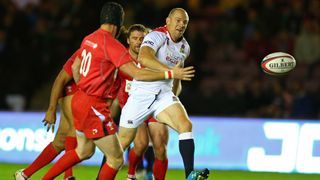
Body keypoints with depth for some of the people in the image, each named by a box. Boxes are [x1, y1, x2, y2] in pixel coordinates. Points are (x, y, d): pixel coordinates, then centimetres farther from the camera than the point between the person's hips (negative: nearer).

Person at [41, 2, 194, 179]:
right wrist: (170, 73, -15)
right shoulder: (111, 44, -18)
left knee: (84, 151, 27)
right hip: (94, 107, -9)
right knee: (116, 159, -3)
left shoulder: (89, 38, 8)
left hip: (80, 99, 9)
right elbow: (137, 74, -22)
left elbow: (75, 68, 20)